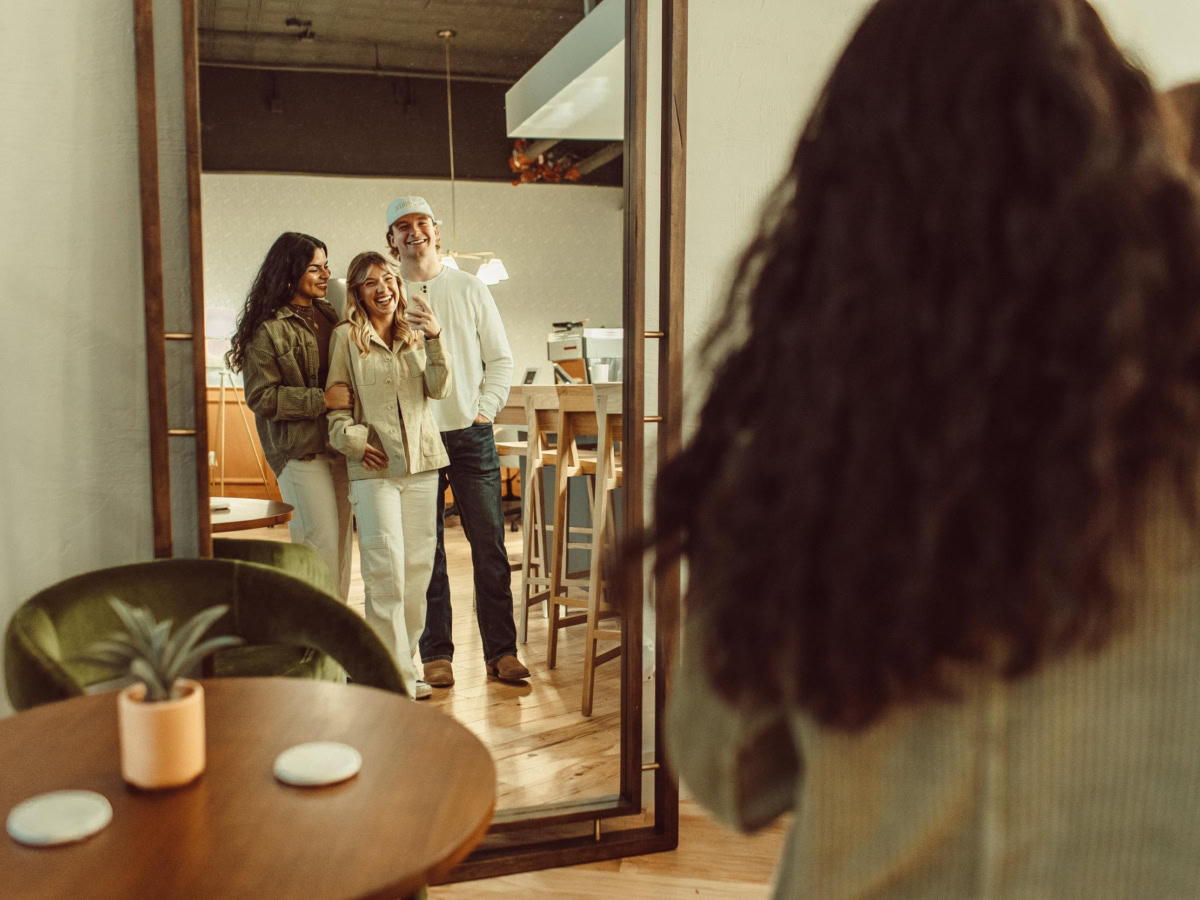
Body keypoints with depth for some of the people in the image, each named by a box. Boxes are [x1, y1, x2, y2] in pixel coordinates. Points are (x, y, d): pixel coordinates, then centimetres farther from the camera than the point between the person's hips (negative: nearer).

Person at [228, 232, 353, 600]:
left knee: (343, 539, 10)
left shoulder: (328, 315, 13)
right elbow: (261, 397, -13)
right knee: (319, 541, -8)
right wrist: (322, 400, -19)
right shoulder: (268, 328, -9)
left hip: (338, 444, 7)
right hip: (300, 449, -7)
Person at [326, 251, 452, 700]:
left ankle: (403, 662, 21)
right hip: (373, 466, -4)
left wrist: (434, 339, -11)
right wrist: (352, 438, -12)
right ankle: (395, 676, 0)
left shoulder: (415, 332, 12)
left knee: (418, 567, 8)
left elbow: (439, 389, 1)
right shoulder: (346, 336, 3)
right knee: (386, 570, -8)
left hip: (422, 460, 4)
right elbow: (336, 400, 2)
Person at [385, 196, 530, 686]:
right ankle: (436, 654, 14)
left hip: (470, 434, 1)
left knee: (490, 546, 1)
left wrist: (486, 407, -1)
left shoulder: (470, 288, 10)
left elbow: (501, 358, 12)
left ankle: (501, 650, 10)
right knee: (425, 551, 4)